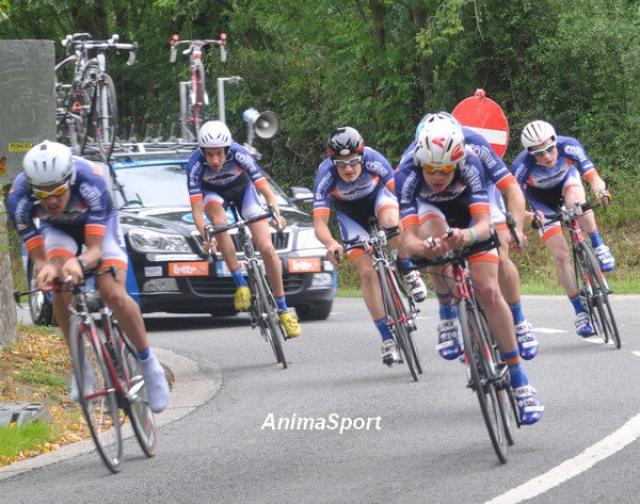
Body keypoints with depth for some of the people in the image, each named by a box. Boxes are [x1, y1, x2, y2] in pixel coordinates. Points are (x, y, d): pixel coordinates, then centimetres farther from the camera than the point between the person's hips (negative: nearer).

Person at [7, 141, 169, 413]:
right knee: (61, 290, -26)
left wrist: (79, 263, -63)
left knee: (113, 294, -22)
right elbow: (38, 258, -30)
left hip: (98, 222, -2)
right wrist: (46, 270, -55)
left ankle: (149, 365, -2)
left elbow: (94, 250, -40)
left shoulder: (90, 181, -41)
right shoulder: (18, 198, -35)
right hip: (58, 229, 2)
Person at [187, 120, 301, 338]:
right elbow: (197, 210, -37)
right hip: (212, 192, 0)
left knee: (267, 249, -13)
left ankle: (283, 309, 2)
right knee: (219, 219, -37)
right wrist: (205, 235, -55)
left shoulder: (239, 154, -33)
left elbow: (267, 191, -33)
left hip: (242, 188, 0)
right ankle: (240, 284, -29)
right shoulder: (196, 164, -33)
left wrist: (276, 213, -53)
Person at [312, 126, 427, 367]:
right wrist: (331, 244, -56)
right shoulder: (326, 175, -34)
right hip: (349, 210, 1)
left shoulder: (373, 160, -35)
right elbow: (319, 223, -36)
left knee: (391, 221, -36)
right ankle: (387, 338, -1)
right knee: (367, 272, -10)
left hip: (377, 194, -1)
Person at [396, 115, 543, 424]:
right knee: (432, 223, -34)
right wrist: (423, 247, -64)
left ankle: (520, 382, -14)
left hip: (470, 222, -2)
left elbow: (483, 224, -40)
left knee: (489, 291, -19)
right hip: (431, 213, 2)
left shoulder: (470, 166, -35)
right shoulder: (407, 176, -35)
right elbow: (408, 239, -41)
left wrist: (467, 235, -63)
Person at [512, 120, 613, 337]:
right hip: (542, 200, 0)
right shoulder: (523, 166, -36)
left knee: (575, 202, -38)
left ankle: (598, 247, -18)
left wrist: (600, 191, -56)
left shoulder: (569, 146, -34)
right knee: (560, 255, -10)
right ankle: (580, 311, 0)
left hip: (567, 180, 0)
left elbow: (592, 176, -34)